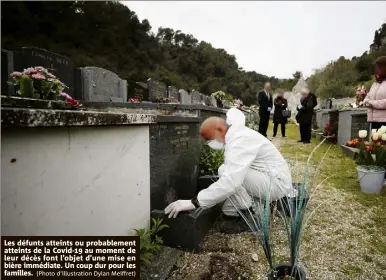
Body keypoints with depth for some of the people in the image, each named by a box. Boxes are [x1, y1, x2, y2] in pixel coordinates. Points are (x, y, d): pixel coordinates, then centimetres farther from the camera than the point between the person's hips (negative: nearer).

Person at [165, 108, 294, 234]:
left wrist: (194, 202, -38)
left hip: (277, 182, -10)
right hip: (267, 178, 10)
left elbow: (231, 181, -39)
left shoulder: (240, 140, -27)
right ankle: (232, 215, 4)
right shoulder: (236, 136, 5)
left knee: (226, 173, -26)